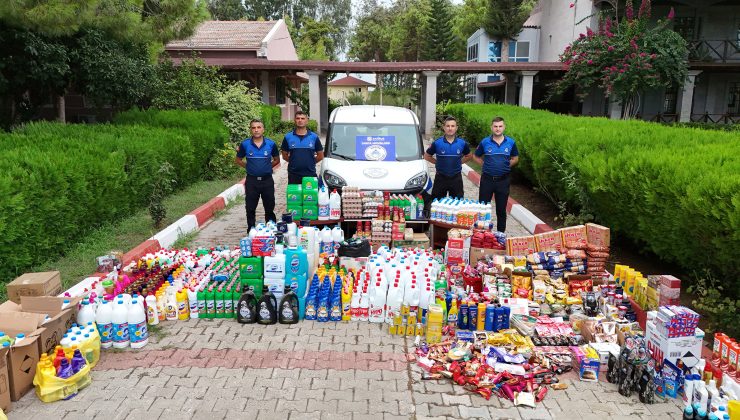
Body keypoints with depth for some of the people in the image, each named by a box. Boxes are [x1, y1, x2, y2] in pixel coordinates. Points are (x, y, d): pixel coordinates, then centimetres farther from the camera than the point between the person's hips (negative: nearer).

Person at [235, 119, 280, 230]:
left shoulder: (271, 144, -3)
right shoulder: (245, 144, -3)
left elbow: (277, 160, 12)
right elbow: (238, 160, 11)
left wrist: (267, 166, 2)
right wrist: (249, 167, 3)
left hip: (267, 180, 0)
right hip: (251, 180, 0)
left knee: (269, 208, 10)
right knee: (250, 209, 7)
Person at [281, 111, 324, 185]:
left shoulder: (314, 137, 3)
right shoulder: (288, 137, 3)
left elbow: (320, 156, 8)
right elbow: (284, 155, 10)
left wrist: (310, 162, 5)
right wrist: (294, 162, 5)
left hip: (310, 174, 0)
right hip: (293, 175, 0)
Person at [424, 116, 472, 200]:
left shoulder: (462, 143, -2)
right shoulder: (437, 143, -7)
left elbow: (468, 156, 15)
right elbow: (427, 156, 6)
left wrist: (459, 162, 4)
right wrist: (438, 162, 0)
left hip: (456, 178, 1)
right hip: (440, 178, -1)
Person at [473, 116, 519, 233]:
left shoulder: (511, 142, -1)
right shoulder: (485, 142, -3)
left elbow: (515, 158, 14)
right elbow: (476, 156, 11)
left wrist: (506, 165, 1)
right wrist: (484, 165, 0)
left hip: (503, 180, 1)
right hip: (487, 179, 0)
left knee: (501, 209, 10)